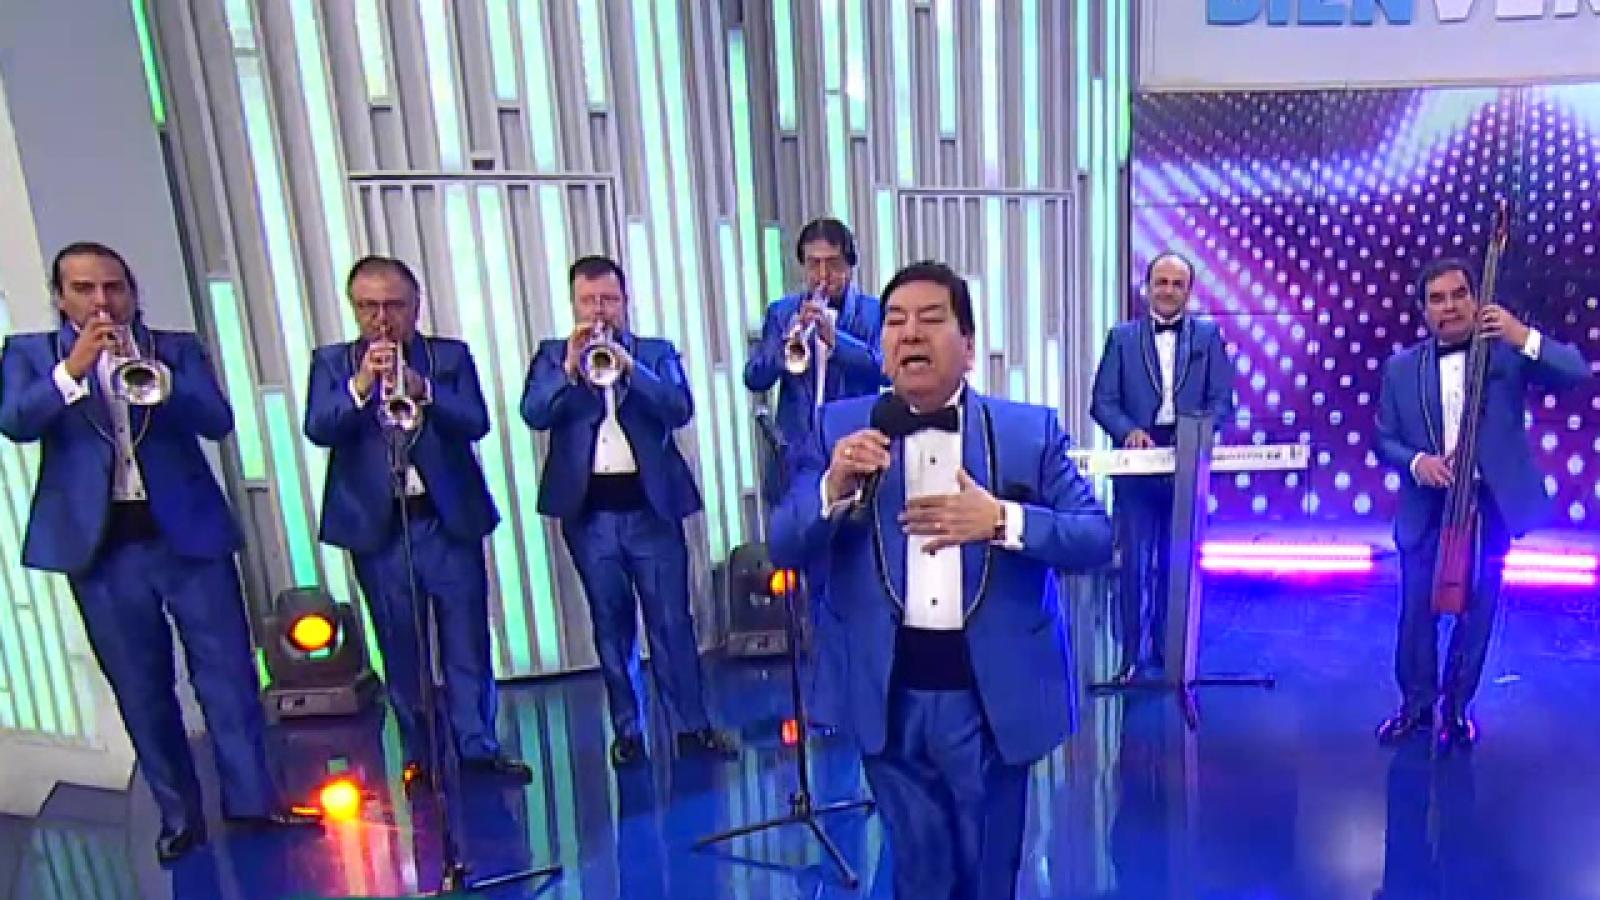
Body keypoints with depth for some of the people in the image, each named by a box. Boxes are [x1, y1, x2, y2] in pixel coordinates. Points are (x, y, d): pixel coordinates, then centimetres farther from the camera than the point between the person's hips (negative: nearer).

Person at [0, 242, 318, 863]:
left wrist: (154, 377, -22)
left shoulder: (177, 347, 6)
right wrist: (72, 369, -24)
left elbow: (219, 421, -8)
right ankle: (179, 815, 21)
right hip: (101, 546, 1)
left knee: (228, 671, 2)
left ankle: (252, 797, 14)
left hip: (190, 533, 0)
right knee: (141, 689, 8)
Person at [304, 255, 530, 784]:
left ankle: (478, 747, 17)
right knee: (401, 651, 9)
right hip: (376, 527, 1)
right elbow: (317, 429, -7)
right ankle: (418, 755, 22)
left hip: (450, 520, 0)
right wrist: (361, 384, -21)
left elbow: (477, 423, -8)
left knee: (467, 644, 4)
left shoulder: (451, 356, 5)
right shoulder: (332, 361, 7)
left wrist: (422, 388, -22)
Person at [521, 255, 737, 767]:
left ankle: (692, 726, 14)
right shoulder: (552, 355, 8)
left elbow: (681, 409, -9)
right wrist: (570, 367, -19)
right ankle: (627, 730, 21)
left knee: (672, 621, 3)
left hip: (652, 506, -1)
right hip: (588, 512, 1)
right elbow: (533, 414, -7)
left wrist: (628, 365, -19)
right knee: (611, 624, 9)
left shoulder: (658, 352, 7)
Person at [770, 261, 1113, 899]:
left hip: (992, 692, 0)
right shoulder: (839, 428, -3)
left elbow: (1097, 538, -6)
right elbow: (784, 549, -5)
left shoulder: (1031, 430, -4)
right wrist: (834, 486, -25)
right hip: (890, 695, 1)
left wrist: (1002, 520, -23)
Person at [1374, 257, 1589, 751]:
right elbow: (1383, 439, 3)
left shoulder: (1506, 351, -3)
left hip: (1490, 506, 0)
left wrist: (1525, 337, -26)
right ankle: (1416, 705, 24)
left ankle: (1457, 707, 29)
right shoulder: (1401, 368, 1)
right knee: (1417, 613, 6)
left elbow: (1576, 373, -14)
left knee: (1476, 614, 11)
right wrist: (1416, 461, -16)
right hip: (1425, 509, 1)